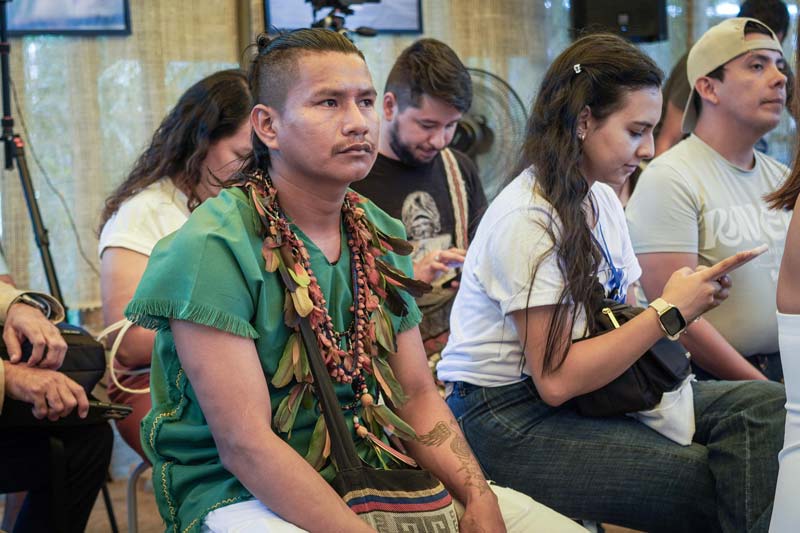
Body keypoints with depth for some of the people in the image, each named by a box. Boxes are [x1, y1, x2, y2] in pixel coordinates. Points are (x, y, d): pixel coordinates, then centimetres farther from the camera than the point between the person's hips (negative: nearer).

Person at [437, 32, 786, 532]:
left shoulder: (601, 198, 11)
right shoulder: (527, 220, -17)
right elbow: (556, 379, -22)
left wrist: (693, 298, -8)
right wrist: (669, 312, -17)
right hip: (509, 421, -8)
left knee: (768, 405, -12)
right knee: (712, 484, -22)